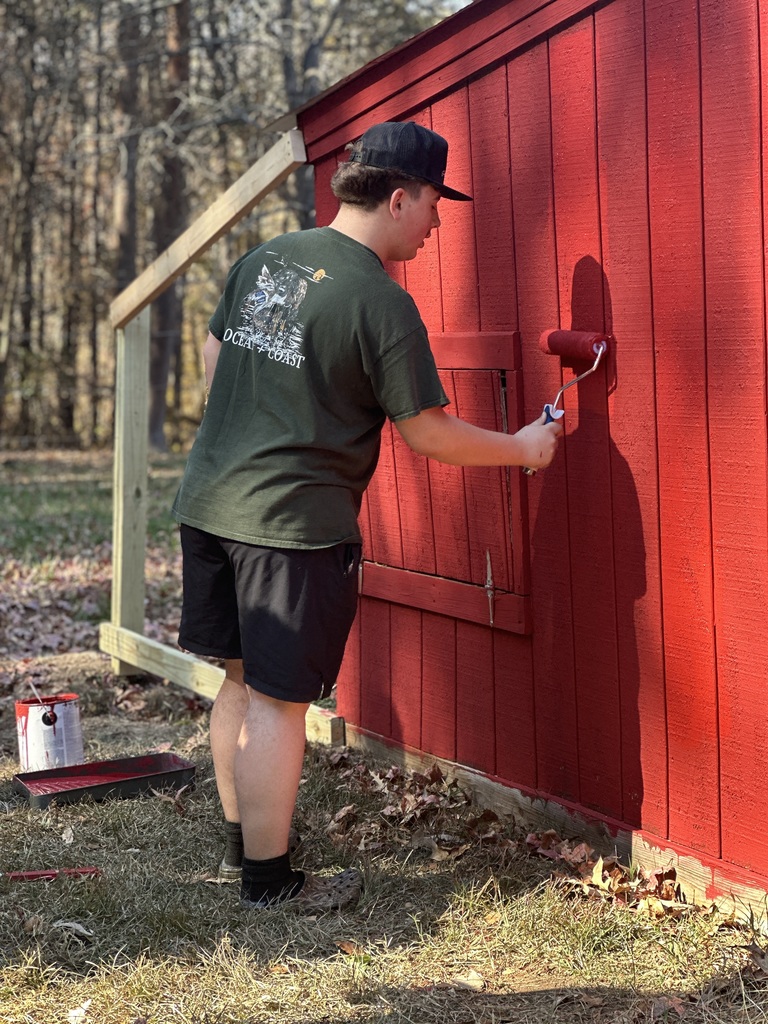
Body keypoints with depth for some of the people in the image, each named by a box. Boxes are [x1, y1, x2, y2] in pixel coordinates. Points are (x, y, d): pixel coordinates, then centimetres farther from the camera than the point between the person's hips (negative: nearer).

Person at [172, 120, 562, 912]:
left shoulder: (263, 258, 9)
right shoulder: (382, 303, -13)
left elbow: (213, 356, 19)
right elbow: (427, 433, -8)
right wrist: (522, 448, 6)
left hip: (209, 499, 8)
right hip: (295, 521, -8)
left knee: (240, 680, 18)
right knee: (279, 699, 1)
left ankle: (240, 841, 32)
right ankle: (268, 879, 11)